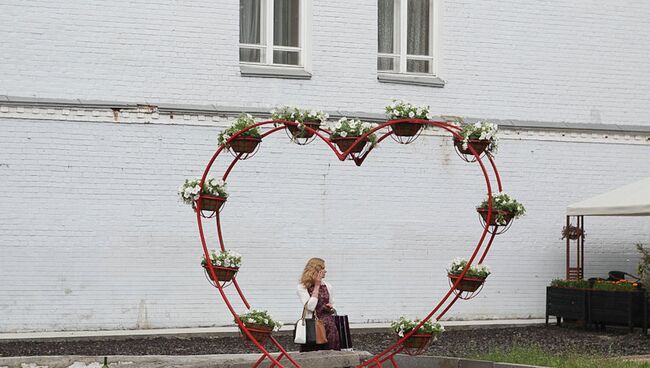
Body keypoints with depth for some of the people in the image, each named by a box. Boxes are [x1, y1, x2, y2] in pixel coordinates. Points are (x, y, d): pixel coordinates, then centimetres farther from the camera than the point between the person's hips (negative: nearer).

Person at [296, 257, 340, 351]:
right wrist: (317, 286, -9)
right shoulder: (302, 287, -1)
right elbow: (311, 307, -16)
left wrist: (331, 308, -1)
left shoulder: (327, 286, 14)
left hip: (328, 325, 4)